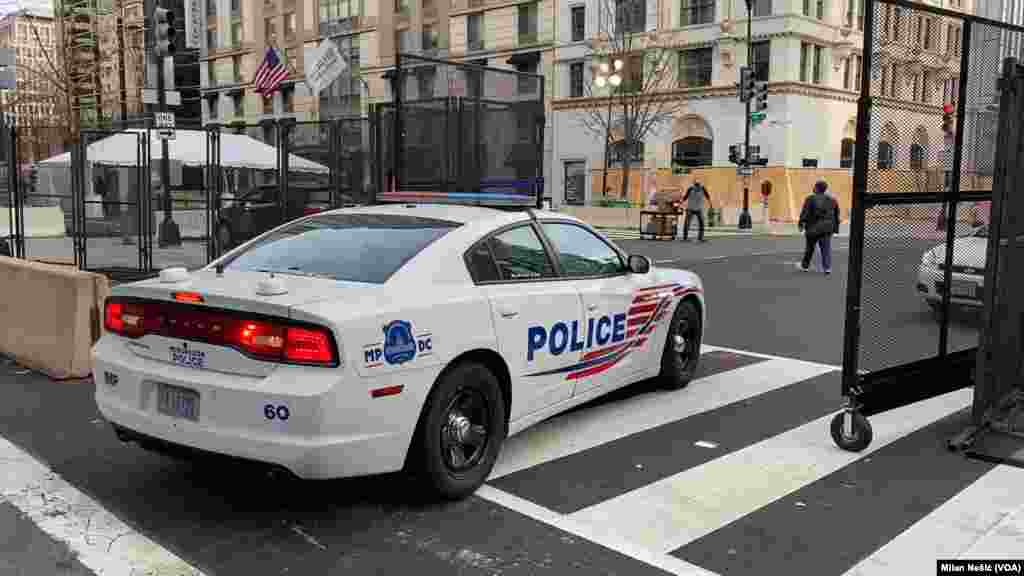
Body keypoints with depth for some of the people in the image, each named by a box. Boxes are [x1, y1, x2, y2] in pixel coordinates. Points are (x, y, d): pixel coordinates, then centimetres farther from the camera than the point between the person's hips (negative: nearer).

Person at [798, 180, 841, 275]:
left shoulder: (810, 199, -7)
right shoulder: (831, 200, 9)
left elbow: (804, 213, -11)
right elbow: (836, 215, 13)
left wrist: (801, 224, -3)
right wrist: (836, 228, 18)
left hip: (814, 228, -3)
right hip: (827, 228, 4)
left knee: (810, 247, 9)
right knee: (826, 248, 4)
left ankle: (805, 265, 22)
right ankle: (827, 268, -1)